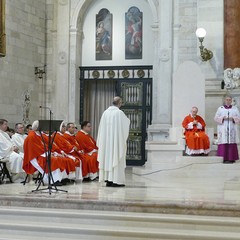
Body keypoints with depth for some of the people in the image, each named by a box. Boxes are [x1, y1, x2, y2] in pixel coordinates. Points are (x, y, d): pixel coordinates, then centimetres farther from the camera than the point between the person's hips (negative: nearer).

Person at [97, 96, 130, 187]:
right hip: (117, 139, -5)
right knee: (116, 159, -1)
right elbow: (127, 122, 4)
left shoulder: (105, 112, 2)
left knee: (107, 158, 9)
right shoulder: (119, 113, -11)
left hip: (106, 140, 5)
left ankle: (108, 180, 10)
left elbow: (102, 127, 7)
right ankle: (116, 180, -3)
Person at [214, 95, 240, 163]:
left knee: (232, 143, -5)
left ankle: (231, 158, -2)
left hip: (232, 129, 1)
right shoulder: (220, 108, 9)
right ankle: (224, 158, -8)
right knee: (223, 143, -8)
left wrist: (233, 119, -11)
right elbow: (216, 118, 4)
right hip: (223, 129, -1)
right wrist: (222, 118, -13)